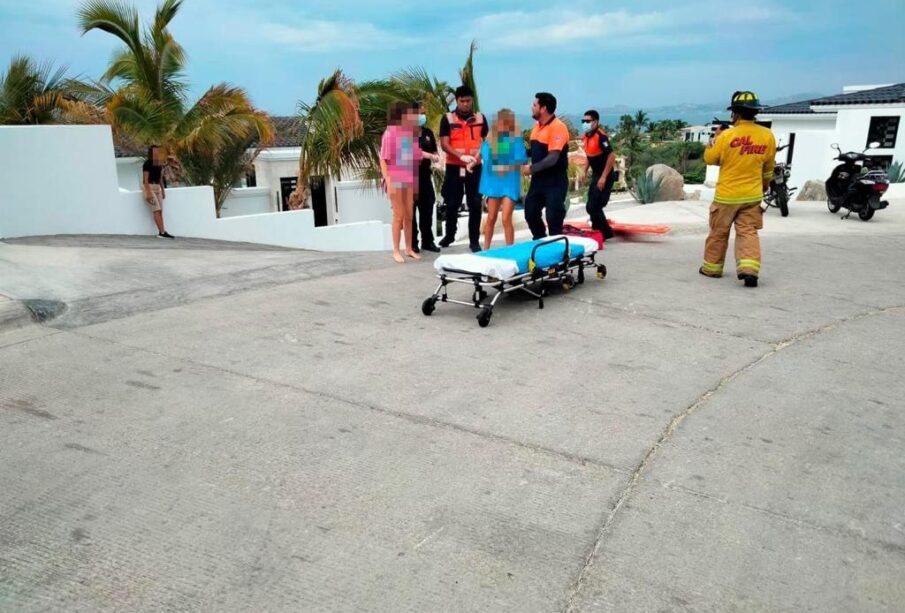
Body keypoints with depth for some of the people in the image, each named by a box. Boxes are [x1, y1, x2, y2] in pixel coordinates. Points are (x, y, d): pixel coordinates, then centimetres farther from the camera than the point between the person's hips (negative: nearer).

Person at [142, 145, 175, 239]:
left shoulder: (159, 164, 10)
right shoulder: (147, 164, -12)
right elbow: (145, 179, -16)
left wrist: (163, 190, 14)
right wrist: (149, 193, -22)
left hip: (157, 187, 7)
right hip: (149, 187, -7)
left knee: (160, 210, -1)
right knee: (156, 209, -16)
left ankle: (162, 232, -4)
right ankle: (162, 232, -21)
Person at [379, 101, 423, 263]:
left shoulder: (411, 133, 5)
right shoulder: (390, 133, -11)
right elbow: (383, 160, -11)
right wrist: (388, 182, -17)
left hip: (409, 180, 6)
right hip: (395, 181, -6)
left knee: (409, 215, 10)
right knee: (399, 216, -1)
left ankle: (409, 248, 22)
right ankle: (396, 251, 9)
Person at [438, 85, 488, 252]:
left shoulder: (480, 118, 6)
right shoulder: (447, 119, -1)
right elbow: (444, 144, -8)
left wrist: (478, 155, -10)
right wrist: (461, 156, -22)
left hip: (475, 167, 1)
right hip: (454, 167, -1)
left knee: (475, 203, 0)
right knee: (452, 203, 6)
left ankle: (474, 240, 7)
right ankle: (449, 235, 26)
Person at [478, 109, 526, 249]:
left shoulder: (516, 138, -9)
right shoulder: (491, 137, 0)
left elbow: (522, 159, -15)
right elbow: (484, 154, 2)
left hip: (510, 181, -3)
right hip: (494, 180, 3)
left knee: (506, 219, -9)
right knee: (491, 218, 12)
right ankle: (486, 249, 26)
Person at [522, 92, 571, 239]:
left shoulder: (558, 127, -18)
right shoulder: (537, 125, 10)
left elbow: (552, 158, -23)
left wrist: (532, 169, -17)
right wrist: (528, 164, 4)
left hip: (555, 182, -9)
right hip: (538, 179, 9)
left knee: (553, 218, -4)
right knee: (531, 213, 13)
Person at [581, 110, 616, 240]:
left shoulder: (601, 136, -21)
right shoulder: (585, 136, 5)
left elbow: (612, 156, -25)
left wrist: (604, 177, -26)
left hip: (605, 176, -9)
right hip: (595, 175, 9)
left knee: (592, 207, -9)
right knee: (593, 206, 14)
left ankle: (606, 232, 4)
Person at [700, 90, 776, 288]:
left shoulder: (727, 135, -16)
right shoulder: (768, 136, -2)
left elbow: (709, 158, -1)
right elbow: (768, 170, 9)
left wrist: (716, 137, 11)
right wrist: (763, 188, 24)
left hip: (726, 195, -3)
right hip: (753, 195, 3)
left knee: (718, 233, 12)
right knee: (748, 232, 6)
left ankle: (712, 267, 23)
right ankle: (749, 269, -11)